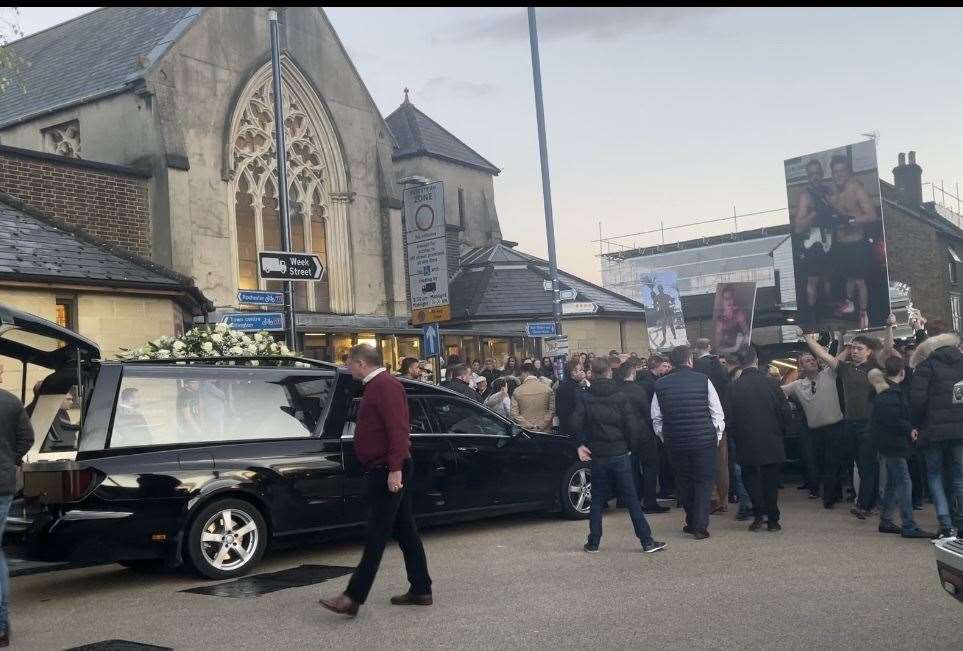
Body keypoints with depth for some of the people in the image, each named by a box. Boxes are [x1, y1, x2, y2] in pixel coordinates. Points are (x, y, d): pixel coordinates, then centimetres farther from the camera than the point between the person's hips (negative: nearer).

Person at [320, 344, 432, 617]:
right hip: (387, 471, 11)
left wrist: (395, 469, -26)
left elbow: (398, 429, -23)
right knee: (405, 531, 13)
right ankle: (420, 590, 19)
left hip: (387, 472, -11)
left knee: (376, 536, -8)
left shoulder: (385, 385, -14)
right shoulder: (375, 385, 19)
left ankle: (354, 598, -7)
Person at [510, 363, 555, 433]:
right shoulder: (548, 390, 1)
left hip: (525, 432, -1)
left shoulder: (517, 391, -2)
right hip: (545, 432, 1)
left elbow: (514, 414, -6)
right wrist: (541, 426, -3)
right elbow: (552, 411, -2)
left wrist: (529, 426, -6)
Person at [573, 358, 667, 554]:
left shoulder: (585, 398, -3)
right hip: (620, 454, -1)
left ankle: (593, 542, 13)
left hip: (597, 455, 1)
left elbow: (576, 423, -13)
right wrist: (630, 446, 5)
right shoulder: (620, 396, -4)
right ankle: (647, 541, 3)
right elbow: (633, 425, -8)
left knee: (597, 499, 11)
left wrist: (581, 444, 0)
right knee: (631, 499, 2)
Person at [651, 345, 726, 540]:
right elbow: (717, 413, -3)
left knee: (683, 482, 17)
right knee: (704, 482, 8)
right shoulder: (703, 380, -7)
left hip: (675, 443, 2)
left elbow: (656, 418, 6)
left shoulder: (661, 385, -1)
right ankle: (700, 526, 3)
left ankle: (691, 522, 26)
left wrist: (665, 438, 17)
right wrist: (717, 437, 9)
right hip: (705, 441, -2)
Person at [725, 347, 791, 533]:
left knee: (750, 476, 15)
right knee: (770, 480, 11)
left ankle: (759, 513, 1)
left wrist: (737, 438, 12)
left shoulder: (734, 387, -8)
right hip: (772, 441, 1)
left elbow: (729, 419, -5)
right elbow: (785, 411, -4)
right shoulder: (770, 383, -7)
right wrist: (780, 432, 13)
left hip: (746, 445, -1)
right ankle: (772, 520, 13)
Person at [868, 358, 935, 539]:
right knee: (904, 483, -8)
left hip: (888, 444, 10)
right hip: (893, 444, -10)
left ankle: (885, 521, 21)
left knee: (893, 483, 16)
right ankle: (909, 527, -8)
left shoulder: (885, 390, 13)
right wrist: (909, 430, -13)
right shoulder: (891, 394, -18)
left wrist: (909, 429, 7)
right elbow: (893, 420, -24)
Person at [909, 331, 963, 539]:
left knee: (934, 473, 7)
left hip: (935, 428, -3)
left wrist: (917, 424, 2)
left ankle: (945, 524, -4)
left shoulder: (926, 365, -3)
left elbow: (917, 399, -11)